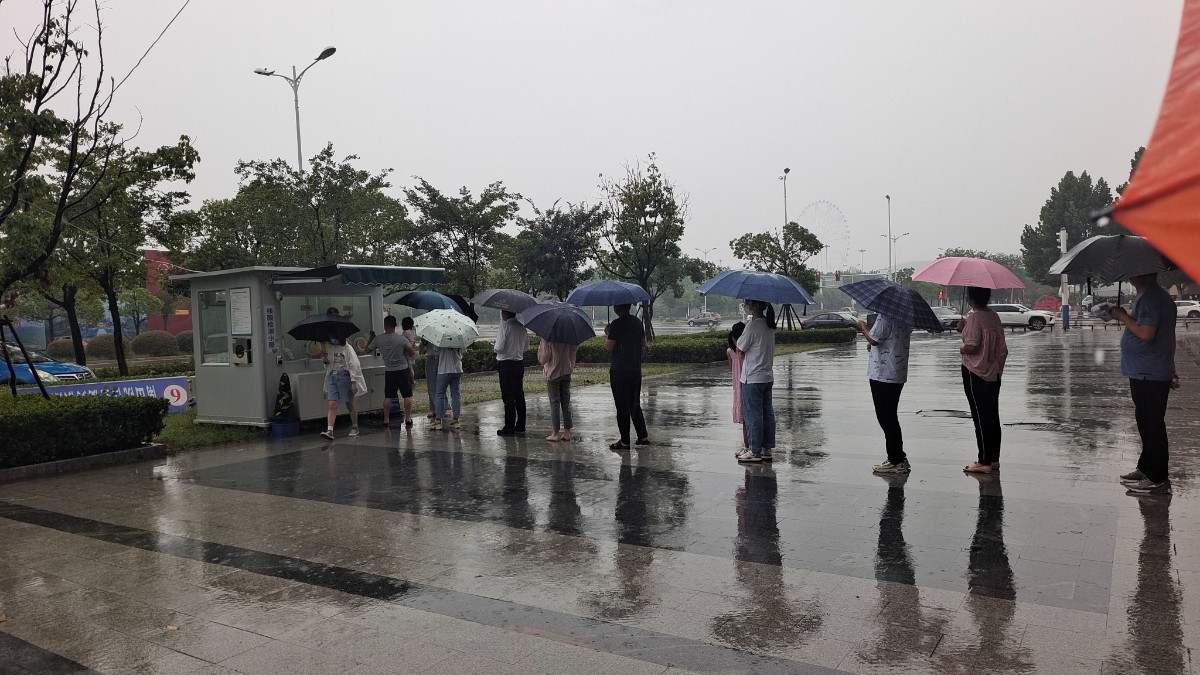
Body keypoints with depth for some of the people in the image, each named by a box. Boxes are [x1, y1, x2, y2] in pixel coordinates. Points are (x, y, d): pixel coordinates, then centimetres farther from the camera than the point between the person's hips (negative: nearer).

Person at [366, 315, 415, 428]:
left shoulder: (378, 339, -6)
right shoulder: (402, 339, -12)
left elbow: (367, 349, 8)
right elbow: (412, 353, -8)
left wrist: (372, 337, 20)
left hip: (389, 371, 2)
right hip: (403, 370, -2)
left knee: (388, 396, 10)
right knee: (407, 395, 4)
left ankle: (386, 419, 12)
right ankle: (408, 418, 2)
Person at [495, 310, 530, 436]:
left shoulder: (504, 326, -14)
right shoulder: (521, 326, 7)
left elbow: (499, 348, -17)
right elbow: (526, 346, 15)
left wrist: (495, 347, 4)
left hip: (506, 364, -7)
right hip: (519, 363, 7)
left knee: (508, 397, -2)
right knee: (519, 396, 12)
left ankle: (509, 427, 1)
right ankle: (520, 425, 19)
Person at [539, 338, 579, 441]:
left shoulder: (548, 340, -17)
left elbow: (542, 359, -13)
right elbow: (575, 351, 6)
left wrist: (541, 345, -1)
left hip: (553, 373, -4)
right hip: (567, 372, 4)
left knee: (554, 403, 2)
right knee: (566, 403, 11)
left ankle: (556, 433, 4)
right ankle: (567, 432, 13)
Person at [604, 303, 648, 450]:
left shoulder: (616, 324, -15)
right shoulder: (638, 322, 7)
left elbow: (609, 347, -16)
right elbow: (643, 344, 14)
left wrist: (607, 334, 1)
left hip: (619, 370, -7)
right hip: (636, 370, 7)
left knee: (622, 406, 0)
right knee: (635, 404, 17)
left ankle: (625, 441, 5)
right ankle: (643, 436, 17)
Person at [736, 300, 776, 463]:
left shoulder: (752, 326, -17)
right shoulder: (769, 325, 9)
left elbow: (740, 349, -9)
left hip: (752, 379, -8)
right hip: (768, 377, 8)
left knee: (753, 415, -1)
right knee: (768, 413, 11)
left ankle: (755, 451, 5)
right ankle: (768, 449, 18)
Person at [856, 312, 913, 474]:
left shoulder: (884, 316, -17)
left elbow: (873, 339, -20)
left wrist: (862, 327, -2)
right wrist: (874, 345, 17)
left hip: (882, 375, -9)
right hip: (899, 375, 9)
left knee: (886, 418, -2)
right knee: (891, 417, 18)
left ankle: (896, 461, 2)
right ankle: (899, 459, 22)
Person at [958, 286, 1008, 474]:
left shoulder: (974, 317, -16)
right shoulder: (994, 316, 8)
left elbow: (972, 346, -22)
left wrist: (961, 349, -3)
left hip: (975, 374, -8)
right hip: (993, 374, 8)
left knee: (980, 418, -2)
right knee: (993, 417, 13)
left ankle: (985, 462, 3)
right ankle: (994, 459, 20)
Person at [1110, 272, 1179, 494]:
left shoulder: (1149, 298, -19)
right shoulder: (1159, 296, 15)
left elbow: (1146, 333, -28)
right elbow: (1168, 337, 21)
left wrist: (1123, 316, -14)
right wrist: (1171, 371, 26)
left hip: (1148, 375, -11)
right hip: (1153, 373, 11)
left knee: (1152, 425, -4)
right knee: (1147, 423, 19)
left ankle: (1157, 479, 2)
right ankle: (1146, 469, 30)